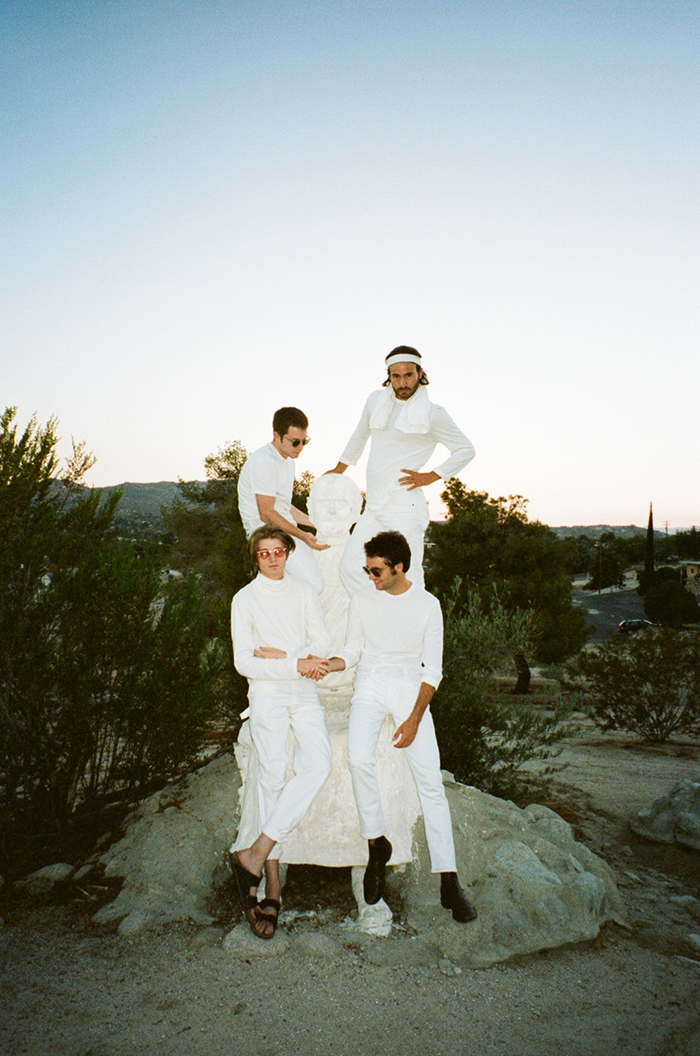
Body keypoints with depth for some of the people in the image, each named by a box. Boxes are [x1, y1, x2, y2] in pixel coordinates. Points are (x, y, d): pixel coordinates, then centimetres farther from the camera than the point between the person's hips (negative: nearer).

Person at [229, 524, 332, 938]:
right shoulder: (245, 599, 7)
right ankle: (272, 885, -10)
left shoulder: (305, 593, 16)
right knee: (274, 773, -16)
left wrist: (281, 654, -6)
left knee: (319, 763, -21)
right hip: (267, 693, -2)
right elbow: (244, 662, -1)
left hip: (305, 694, 2)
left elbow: (323, 643, 9)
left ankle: (255, 854, -18)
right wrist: (297, 665, -10)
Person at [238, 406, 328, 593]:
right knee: (313, 586, -23)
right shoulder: (263, 462, -16)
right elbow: (267, 513, -20)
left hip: (286, 526, 10)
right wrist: (302, 535, -25)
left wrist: (314, 525, 15)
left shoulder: (287, 460, 15)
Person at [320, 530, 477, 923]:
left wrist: (415, 718, -11)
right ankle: (377, 845, -4)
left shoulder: (427, 604, -2)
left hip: (411, 686, -1)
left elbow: (433, 669, -1)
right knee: (360, 759, -26)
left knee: (430, 778, -11)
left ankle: (449, 880, -5)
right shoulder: (363, 600, 4)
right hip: (371, 685, 1)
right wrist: (327, 665, -9)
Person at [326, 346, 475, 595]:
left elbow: (466, 450, 6)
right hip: (374, 507, 6)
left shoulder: (433, 414, -2)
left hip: (404, 506, -6)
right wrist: (339, 469, 39)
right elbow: (360, 435, 31)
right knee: (350, 567, 1)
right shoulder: (376, 400, 13)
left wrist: (430, 477, -2)